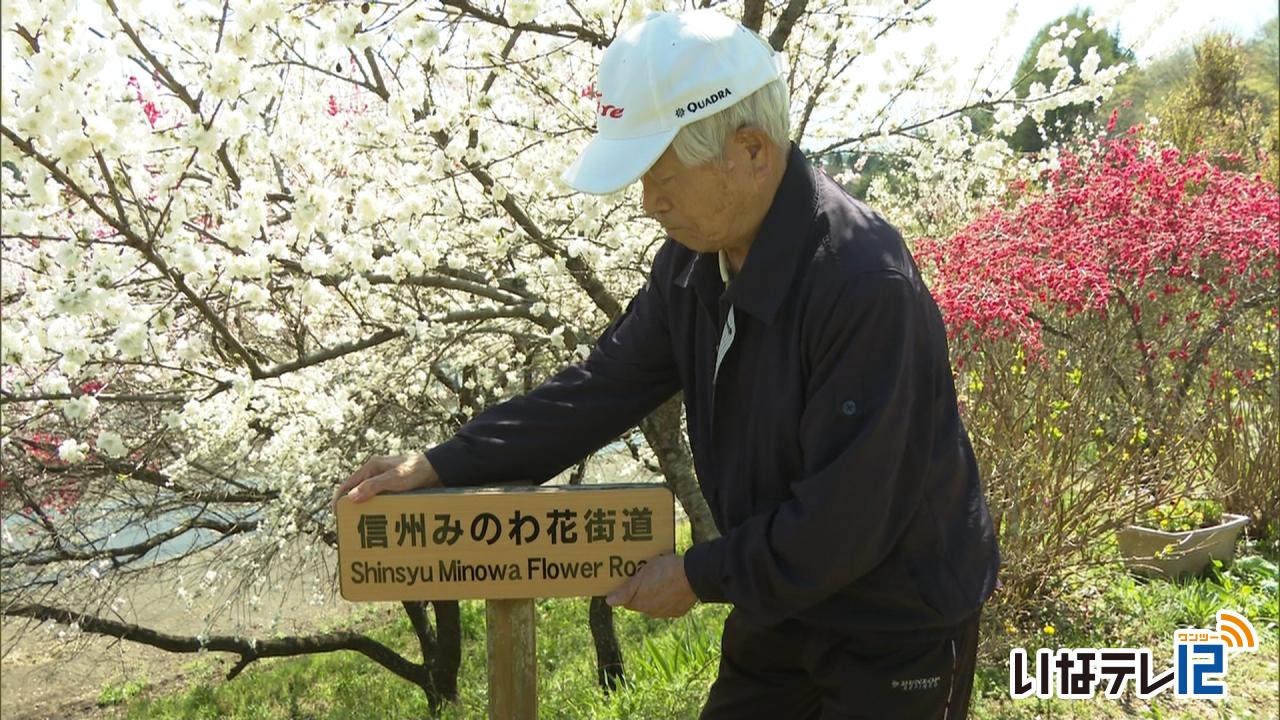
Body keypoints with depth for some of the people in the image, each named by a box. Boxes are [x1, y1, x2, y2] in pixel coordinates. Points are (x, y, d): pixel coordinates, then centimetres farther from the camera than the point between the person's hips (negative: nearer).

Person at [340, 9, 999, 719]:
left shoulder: (867, 284, -31)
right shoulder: (694, 259, -6)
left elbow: (847, 517, -29)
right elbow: (601, 387, 1)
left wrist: (700, 574, -17)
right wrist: (442, 464, -1)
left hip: (899, 627, -7)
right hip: (782, 599, 7)